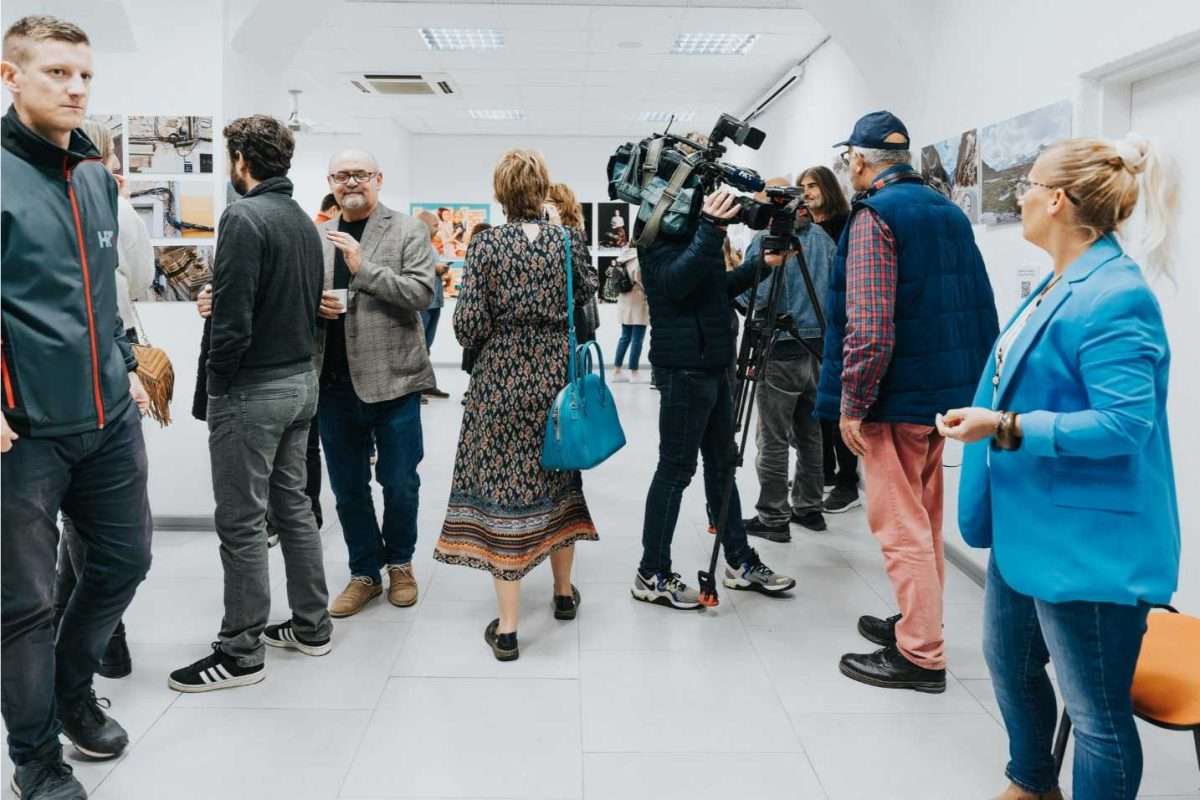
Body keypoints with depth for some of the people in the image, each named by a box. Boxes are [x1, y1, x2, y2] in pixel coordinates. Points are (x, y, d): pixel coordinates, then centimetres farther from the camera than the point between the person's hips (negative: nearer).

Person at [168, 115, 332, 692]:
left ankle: (241, 653, 11)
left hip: (252, 389, -9)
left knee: (242, 523, 0)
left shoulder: (244, 218, -16)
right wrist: (295, 359, 14)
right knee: (294, 507, 16)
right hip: (301, 380, 9)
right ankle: (311, 627, 26)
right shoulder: (304, 222, 11)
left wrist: (217, 382, -9)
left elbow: (233, 318, -21)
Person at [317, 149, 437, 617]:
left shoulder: (408, 231, -1)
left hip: (392, 379, -3)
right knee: (348, 487, 12)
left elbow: (421, 294, -12)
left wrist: (363, 267, -18)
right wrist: (314, 303, -5)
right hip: (334, 382, 4)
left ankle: (399, 563, 31)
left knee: (399, 483, 8)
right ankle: (365, 573, 28)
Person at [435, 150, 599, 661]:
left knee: (501, 486, 2)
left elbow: (468, 325, -11)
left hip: (501, 378, -2)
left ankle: (507, 626, 3)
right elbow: (587, 293, 14)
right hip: (555, 374, 3)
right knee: (557, 477, 19)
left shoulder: (485, 244, -8)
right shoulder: (568, 239, -2)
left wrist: (485, 341, 10)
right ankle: (563, 591, 35)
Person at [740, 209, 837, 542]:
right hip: (818, 348, 7)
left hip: (781, 350, -6)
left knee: (773, 439, -2)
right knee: (810, 433, 14)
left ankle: (773, 517, 2)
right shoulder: (823, 238, 11)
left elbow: (752, 295, -14)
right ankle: (809, 508, 22)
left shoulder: (764, 240, -8)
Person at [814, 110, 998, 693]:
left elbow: (869, 325, -22)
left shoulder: (875, 214, -12)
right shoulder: (948, 212, 12)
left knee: (900, 525, -1)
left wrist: (851, 403, -16)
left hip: (896, 394, -8)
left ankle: (920, 655, 6)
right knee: (924, 518, 18)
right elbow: (976, 309, 15)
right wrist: (963, 385, 21)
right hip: (948, 389, 8)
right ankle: (917, 623, 31)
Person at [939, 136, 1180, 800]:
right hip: (1031, 525, 11)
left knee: (1095, 710, 5)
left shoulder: (1114, 297, -22)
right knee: (1009, 662, 26)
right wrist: (993, 418, 26)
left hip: (1087, 541, -11)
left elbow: (1124, 421, -26)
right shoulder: (1062, 284, 10)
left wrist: (1006, 429, -28)